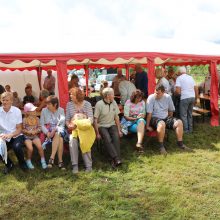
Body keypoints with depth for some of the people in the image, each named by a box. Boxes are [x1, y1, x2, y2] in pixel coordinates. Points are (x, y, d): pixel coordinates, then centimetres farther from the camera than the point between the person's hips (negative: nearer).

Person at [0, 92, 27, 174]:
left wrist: (10, 135, -24)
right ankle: (9, 164, 10)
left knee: (17, 147, -32)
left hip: (16, 136, -2)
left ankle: (22, 163, 3)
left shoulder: (17, 111, -6)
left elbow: (19, 129, -4)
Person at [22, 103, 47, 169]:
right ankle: (28, 161, 3)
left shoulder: (37, 119, 1)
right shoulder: (24, 120, -9)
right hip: (27, 137, -3)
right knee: (30, 148, -24)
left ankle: (43, 161, -2)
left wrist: (36, 131, -16)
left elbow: (39, 128, 3)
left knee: (40, 147, -19)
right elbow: (22, 129, -7)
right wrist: (28, 132, -21)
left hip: (35, 136, 3)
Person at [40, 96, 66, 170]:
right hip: (48, 130, -1)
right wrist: (47, 132, -15)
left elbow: (62, 124, -1)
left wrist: (54, 130, -19)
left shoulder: (61, 110, 8)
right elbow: (42, 124, 3)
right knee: (59, 138, -32)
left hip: (59, 130, 1)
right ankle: (60, 161, -33)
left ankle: (52, 158, -35)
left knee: (58, 134, -36)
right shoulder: (44, 110, 8)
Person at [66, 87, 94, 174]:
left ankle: (88, 165, -20)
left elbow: (91, 119, -6)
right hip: (73, 129, 2)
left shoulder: (87, 104, 3)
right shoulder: (69, 104, 11)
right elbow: (67, 119, 9)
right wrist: (69, 125, -14)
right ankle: (75, 165, -25)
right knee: (72, 141, -30)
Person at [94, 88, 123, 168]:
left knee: (116, 137, -26)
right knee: (107, 139, -30)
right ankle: (116, 159, -33)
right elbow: (95, 120, -9)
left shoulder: (114, 103, 5)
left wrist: (119, 130, 7)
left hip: (112, 125, 4)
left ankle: (114, 160, -27)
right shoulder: (99, 104, -10)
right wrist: (97, 133, -12)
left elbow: (116, 117, 11)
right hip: (102, 126, -3)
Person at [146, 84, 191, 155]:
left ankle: (180, 143, -3)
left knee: (179, 122, -16)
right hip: (155, 118, -5)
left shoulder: (168, 97, 3)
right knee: (161, 124, -38)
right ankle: (161, 146, -25)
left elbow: (171, 111, 15)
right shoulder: (151, 98, -11)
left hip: (166, 117, 5)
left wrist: (170, 121, 12)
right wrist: (148, 126, -14)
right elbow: (149, 113, -14)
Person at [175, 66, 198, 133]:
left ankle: (185, 130, 4)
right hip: (192, 97, 6)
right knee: (190, 114, 17)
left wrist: (174, 92, 7)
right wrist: (196, 98, 22)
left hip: (184, 98, -6)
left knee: (183, 115, 3)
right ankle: (190, 129, 23)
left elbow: (178, 91, -14)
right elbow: (196, 89, 13)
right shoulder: (191, 77, 13)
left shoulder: (179, 78, -4)